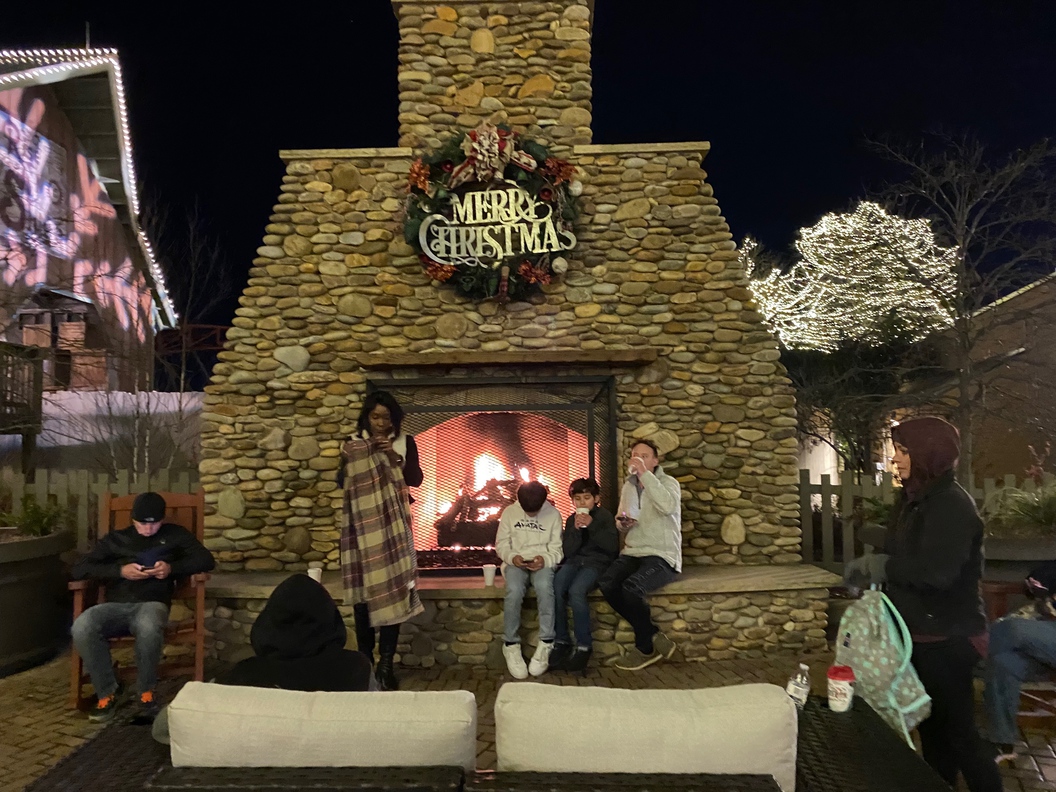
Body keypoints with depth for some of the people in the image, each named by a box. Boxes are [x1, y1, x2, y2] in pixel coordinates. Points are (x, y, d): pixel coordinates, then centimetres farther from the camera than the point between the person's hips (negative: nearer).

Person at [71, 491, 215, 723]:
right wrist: (120, 571, -5)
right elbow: (79, 569, 10)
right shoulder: (115, 539, 21)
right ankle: (107, 692, -12)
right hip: (115, 605, 2)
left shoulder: (175, 535, 19)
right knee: (82, 628, -32)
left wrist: (172, 568, -8)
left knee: (149, 628, -39)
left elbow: (206, 559, 8)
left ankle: (146, 690, -13)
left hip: (152, 604, -2)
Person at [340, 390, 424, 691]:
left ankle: (386, 664, -2)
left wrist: (393, 455, -15)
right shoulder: (355, 443, 7)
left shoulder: (405, 443, 5)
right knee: (363, 591, 1)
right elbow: (341, 480, 0)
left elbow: (416, 479, -4)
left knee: (392, 590, -6)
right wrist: (355, 457, -16)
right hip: (362, 524, 1)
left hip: (393, 525, -1)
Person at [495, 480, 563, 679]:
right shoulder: (509, 512, 5)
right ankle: (511, 645, -20)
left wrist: (544, 559, -18)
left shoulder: (553, 514, 3)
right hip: (516, 562, 0)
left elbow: (556, 549, 3)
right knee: (514, 590, -34)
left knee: (544, 587, -36)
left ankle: (546, 644, -27)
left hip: (542, 562, 0)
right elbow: (501, 544, 6)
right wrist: (512, 557, -15)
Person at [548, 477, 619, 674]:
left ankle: (584, 646, -23)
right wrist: (576, 529, -8)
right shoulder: (571, 520, 16)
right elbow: (568, 551, 7)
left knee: (576, 591, -34)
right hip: (574, 562, 4)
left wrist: (592, 525, -14)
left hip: (597, 562, -4)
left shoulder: (604, 515, 5)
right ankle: (561, 642, -18)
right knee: (556, 588, -29)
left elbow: (612, 546, -7)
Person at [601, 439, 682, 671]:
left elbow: (668, 506, -27)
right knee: (606, 584, -25)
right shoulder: (627, 486, 15)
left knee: (631, 587, -34)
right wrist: (622, 522, -1)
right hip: (632, 553, 6)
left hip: (662, 556, -6)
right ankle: (653, 636, -9)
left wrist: (645, 474, -25)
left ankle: (645, 648, -9)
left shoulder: (668, 483, -3)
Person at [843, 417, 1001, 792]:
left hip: (948, 638, -9)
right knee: (932, 726, 20)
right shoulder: (915, 499, 8)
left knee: (958, 730, 2)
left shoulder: (952, 504, -20)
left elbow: (936, 572, -31)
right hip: (922, 634, 9)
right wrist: (869, 568, -4)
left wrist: (881, 565, -19)